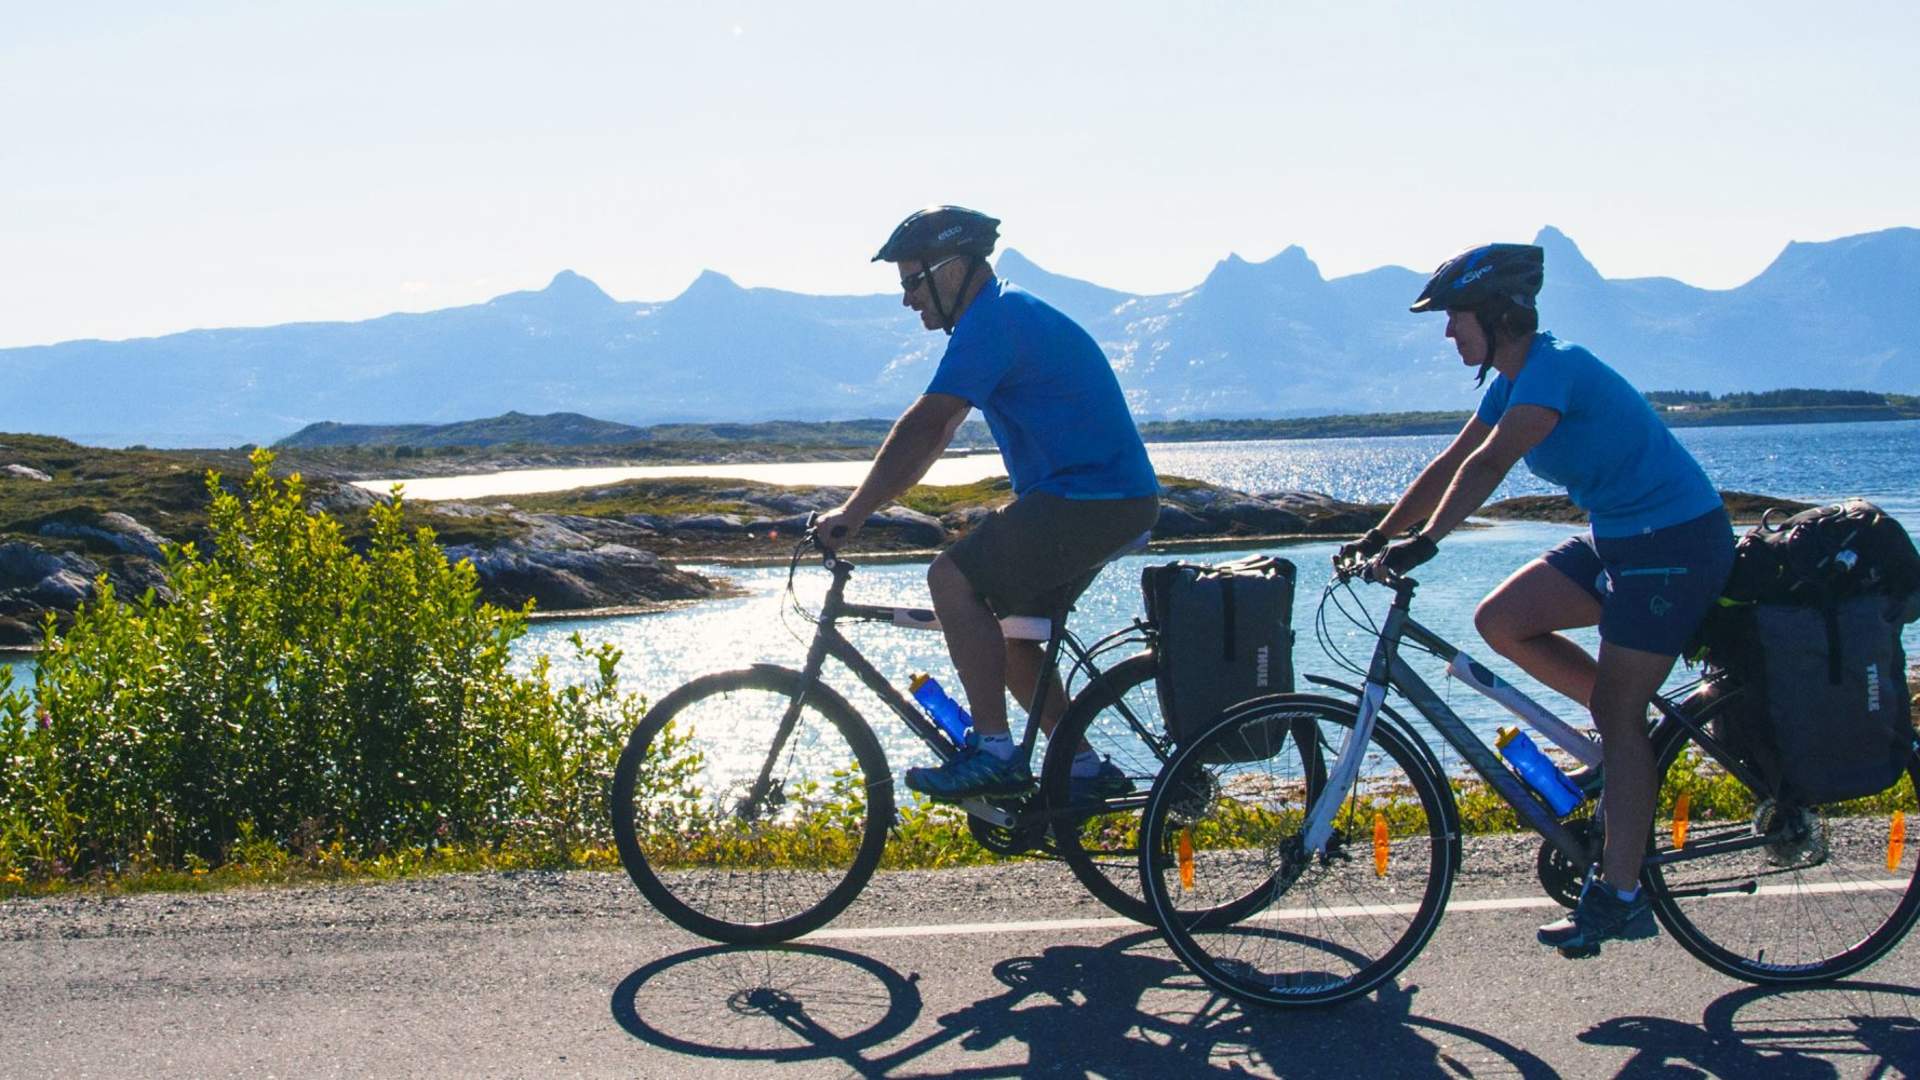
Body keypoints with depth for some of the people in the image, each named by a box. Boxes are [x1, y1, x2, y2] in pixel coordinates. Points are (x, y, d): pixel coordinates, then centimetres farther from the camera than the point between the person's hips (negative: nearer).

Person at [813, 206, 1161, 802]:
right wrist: (860, 507, 17)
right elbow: (935, 434, 21)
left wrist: (852, 512, -18)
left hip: (1090, 499, -11)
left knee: (953, 578, -18)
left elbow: (924, 427, -21)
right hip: (1112, 499, 11)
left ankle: (994, 753, -16)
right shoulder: (1006, 315, 19)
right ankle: (1086, 770, 17)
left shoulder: (992, 321, -14)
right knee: (1006, 630, 13)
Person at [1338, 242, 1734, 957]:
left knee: (1616, 715, -9)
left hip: (1676, 541, -9)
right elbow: (1451, 464, 11)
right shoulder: (1514, 381, 8)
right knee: (1500, 620, -1)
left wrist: (1426, 540, -41)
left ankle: (1620, 897, -3)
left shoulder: (1555, 367, -21)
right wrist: (1378, 536, 5)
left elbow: (1488, 464, -34)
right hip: (1616, 536, 9)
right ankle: (1642, 726, 11)